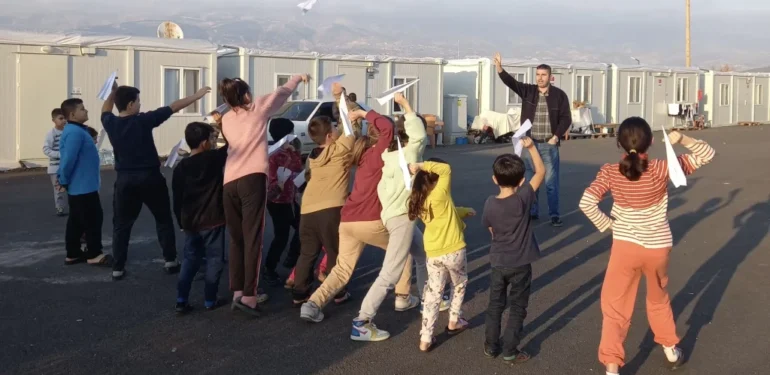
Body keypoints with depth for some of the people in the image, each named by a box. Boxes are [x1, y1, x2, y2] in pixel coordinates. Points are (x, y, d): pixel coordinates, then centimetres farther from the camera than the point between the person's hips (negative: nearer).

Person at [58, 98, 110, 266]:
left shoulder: (75, 130, 13)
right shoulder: (75, 132, -21)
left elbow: (67, 158, 18)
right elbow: (68, 159, -25)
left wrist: (63, 178, 16)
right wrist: (64, 181, -14)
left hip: (78, 186, 10)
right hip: (83, 186, -10)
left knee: (76, 221, 14)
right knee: (93, 219, -2)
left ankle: (73, 254, 20)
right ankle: (94, 254, 5)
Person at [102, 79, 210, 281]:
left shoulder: (110, 123, -3)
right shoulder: (143, 120, -13)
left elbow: (105, 110, 24)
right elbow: (173, 107, -6)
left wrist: (113, 91, 26)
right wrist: (197, 95, 1)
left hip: (125, 179, 3)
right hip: (149, 177, -3)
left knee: (122, 224, 8)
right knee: (163, 219, 13)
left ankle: (118, 268, 6)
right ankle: (170, 261, 13)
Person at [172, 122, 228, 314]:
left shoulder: (181, 166, 3)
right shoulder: (214, 158, -11)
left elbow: (177, 199, 8)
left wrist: (181, 222, 17)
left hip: (190, 222, 5)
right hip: (212, 221, -5)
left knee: (190, 260, 15)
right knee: (214, 259, 7)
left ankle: (181, 301, 10)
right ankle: (210, 300, 10)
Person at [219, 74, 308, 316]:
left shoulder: (226, 120, 18)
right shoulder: (257, 108, 7)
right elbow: (282, 92, 21)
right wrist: (298, 78, 40)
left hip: (229, 183, 5)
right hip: (252, 179, -5)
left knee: (236, 238, 12)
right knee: (253, 238, -7)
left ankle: (237, 292, 13)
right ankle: (249, 295, -12)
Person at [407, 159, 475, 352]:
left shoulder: (420, 200, 6)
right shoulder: (440, 195, -18)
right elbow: (446, 169, -20)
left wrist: (465, 211, 24)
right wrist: (422, 165, -17)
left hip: (433, 254, 5)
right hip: (453, 251, -5)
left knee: (433, 293, 9)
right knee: (460, 284, 23)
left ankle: (425, 339, 5)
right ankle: (454, 322, 34)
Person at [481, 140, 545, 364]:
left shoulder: (490, 204, -11)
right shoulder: (523, 198, -19)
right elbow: (541, 171, -10)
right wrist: (531, 147, -9)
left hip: (498, 263, 3)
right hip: (520, 264, -3)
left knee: (495, 306, 18)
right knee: (518, 308, 9)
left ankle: (491, 347, 26)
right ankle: (510, 352, 12)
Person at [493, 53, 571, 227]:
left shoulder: (559, 95, -2)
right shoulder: (528, 91, 2)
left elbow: (566, 118, -1)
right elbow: (511, 82, -12)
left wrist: (555, 137, -10)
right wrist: (499, 68, -29)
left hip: (549, 145, -2)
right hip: (531, 144, 2)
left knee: (551, 182, 0)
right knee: (530, 180, 9)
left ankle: (554, 215, 5)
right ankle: (532, 212, 19)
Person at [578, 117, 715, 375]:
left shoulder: (610, 173, -12)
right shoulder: (662, 169, -13)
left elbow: (586, 203, -20)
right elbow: (706, 155, -6)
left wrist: (607, 224, -5)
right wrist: (682, 139, -21)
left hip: (624, 247, -1)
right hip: (658, 248, 2)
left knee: (614, 308, 7)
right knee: (658, 299, 27)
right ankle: (670, 349, 43)